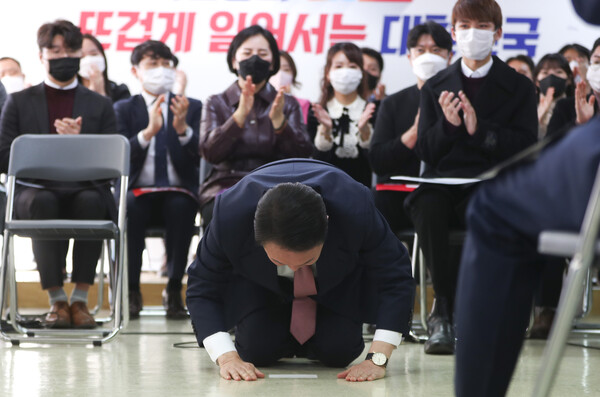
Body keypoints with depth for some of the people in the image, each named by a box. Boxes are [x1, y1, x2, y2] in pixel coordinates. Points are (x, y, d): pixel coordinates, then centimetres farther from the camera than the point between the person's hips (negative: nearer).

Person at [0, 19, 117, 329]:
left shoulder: (100, 106, 19)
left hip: (85, 189, 0)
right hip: (36, 190, 0)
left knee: (91, 202, -37)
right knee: (42, 203, -37)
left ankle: (80, 299, -30)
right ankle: (56, 300, -29)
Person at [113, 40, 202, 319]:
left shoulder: (192, 108, 14)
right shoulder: (124, 109, 13)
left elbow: (201, 157, 1)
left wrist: (182, 128, -17)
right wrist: (148, 131, -19)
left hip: (177, 193, 0)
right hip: (138, 191, 0)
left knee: (181, 206, -35)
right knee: (129, 206, -35)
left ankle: (174, 291, -25)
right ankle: (131, 291, -24)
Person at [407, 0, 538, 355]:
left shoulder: (519, 87, 10)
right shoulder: (435, 87, 17)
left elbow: (527, 147, -1)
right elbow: (425, 150, 11)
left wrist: (479, 129, -14)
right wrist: (448, 124, -9)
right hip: (444, 180, 2)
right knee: (428, 208, -36)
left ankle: (445, 313, -23)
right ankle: (452, 310, -24)